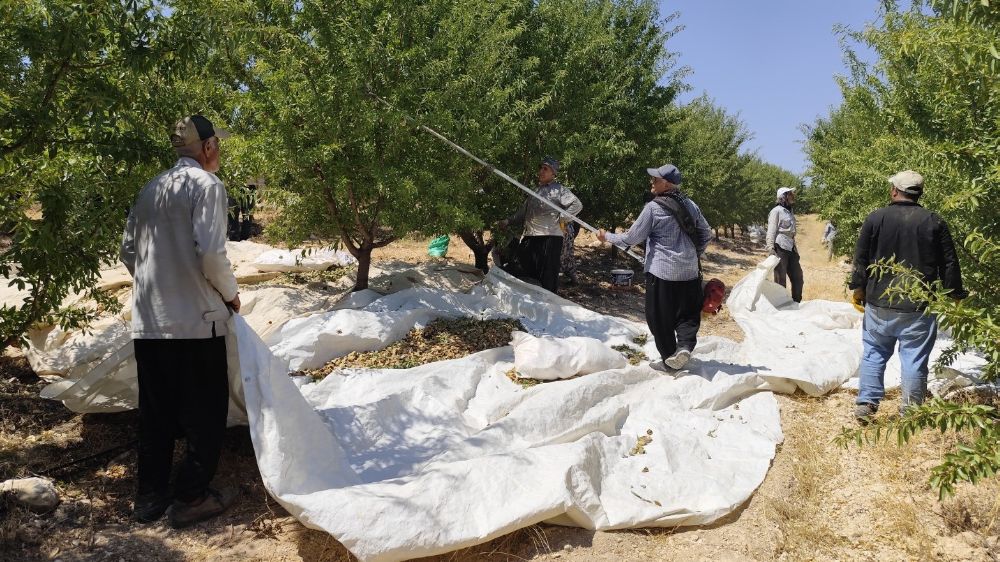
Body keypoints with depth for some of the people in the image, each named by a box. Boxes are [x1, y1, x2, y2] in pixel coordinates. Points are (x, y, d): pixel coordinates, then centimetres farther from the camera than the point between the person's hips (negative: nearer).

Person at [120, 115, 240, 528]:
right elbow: (211, 253, -18)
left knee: (155, 413, 15)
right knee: (205, 413, 7)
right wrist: (230, 292, -2)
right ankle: (190, 498, 11)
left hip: (148, 322, 7)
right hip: (194, 321, -6)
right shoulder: (206, 184, -8)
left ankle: (149, 497, 24)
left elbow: (128, 252, 14)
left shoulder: (150, 189, 12)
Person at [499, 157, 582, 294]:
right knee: (529, 273, 13)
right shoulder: (535, 190, 22)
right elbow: (523, 212, 26)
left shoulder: (558, 189, -1)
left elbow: (577, 205, -10)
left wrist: (561, 217, -14)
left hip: (549, 237, -8)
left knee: (548, 277, -6)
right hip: (530, 237, 8)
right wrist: (508, 221, 14)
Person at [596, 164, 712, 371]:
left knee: (660, 318, 8)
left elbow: (631, 238, -6)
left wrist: (607, 237, 9)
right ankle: (685, 345, -11)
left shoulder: (653, 207, -10)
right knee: (688, 315, 13)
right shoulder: (690, 205, 7)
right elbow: (706, 234, 12)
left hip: (661, 272, -5)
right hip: (690, 272, 5)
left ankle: (668, 359, 15)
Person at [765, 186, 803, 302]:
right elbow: (771, 231, -11)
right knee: (780, 279, -6)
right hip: (780, 248, -8)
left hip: (791, 249, 8)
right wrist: (770, 249, -20)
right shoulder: (776, 211, -4)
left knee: (797, 277, 8)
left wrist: (796, 250, 22)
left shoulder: (790, 212, 20)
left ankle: (796, 304, 17)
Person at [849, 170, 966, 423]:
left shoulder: (876, 218, -4)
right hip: (919, 307, -1)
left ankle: (866, 404, 11)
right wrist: (957, 296, 12)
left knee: (874, 353, 13)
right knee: (914, 359, 6)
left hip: (879, 303, 1)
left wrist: (858, 289, 9)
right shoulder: (934, 222, -3)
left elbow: (861, 259, -2)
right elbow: (949, 265, 2)